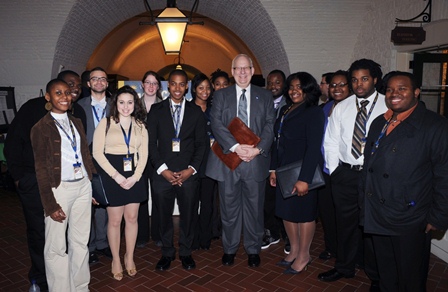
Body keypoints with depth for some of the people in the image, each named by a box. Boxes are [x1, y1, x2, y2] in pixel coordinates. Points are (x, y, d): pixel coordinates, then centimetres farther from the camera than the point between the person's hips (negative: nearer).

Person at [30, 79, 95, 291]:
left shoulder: (76, 123, 11)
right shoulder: (41, 128, -5)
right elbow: (41, 168, -6)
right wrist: (50, 204, -10)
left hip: (83, 186, 5)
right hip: (60, 188, -5)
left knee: (80, 241, 14)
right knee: (56, 245, 5)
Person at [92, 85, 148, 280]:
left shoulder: (140, 125, 9)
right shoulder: (105, 123, -1)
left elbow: (144, 153, 5)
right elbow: (97, 152, -7)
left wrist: (135, 176, -9)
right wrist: (116, 176, -12)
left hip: (135, 176, 3)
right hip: (112, 176, -3)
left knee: (132, 218, 9)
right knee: (114, 220, 4)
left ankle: (129, 257, 27)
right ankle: (116, 260, 22)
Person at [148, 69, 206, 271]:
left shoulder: (196, 111, 7)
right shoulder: (156, 110, 5)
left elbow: (201, 144, 5)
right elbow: (151, 143, 1)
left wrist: (191, 169, -7)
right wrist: (163, 169, -8)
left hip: (188, 173, 1)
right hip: (162, 173, 0)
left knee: (188, 215, 8)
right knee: (164, 216, 9)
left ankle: (185, 252, 28)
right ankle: (167, 253, 28)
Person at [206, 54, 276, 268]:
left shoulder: (265, 96, 10)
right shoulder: (221, 95, 7)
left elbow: (269, 126, 2)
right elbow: (216, 124, -4)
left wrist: (258, 149, -14)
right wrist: (235, 147, -17)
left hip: (256, 160, 1)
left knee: (254, 208, 9)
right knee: (229, 208, 9)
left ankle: (253, 250, 27)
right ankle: (229, 249, 27)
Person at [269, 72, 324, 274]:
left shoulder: (314, 113, -11)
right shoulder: (285, 111, 11)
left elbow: (314, 148, -18)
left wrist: (305, 179, -23)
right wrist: (274, 169, 9)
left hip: (302, 172, -7)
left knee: (304, 212, 6)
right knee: (286, 210, 13)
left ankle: (303, 256, 23)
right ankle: (294, 250, 31)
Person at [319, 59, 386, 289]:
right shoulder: (341, 107, 5)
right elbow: (330, 142, 7)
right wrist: (334, 171, 2)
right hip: (345, 174, 3)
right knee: (345, 223, 16)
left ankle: (376, 276, 32)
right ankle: (344, 267, 36)